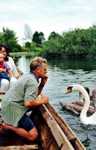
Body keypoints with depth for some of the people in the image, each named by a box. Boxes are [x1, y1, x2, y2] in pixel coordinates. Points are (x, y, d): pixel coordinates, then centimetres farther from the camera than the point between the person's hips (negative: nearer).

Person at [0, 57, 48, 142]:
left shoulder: (28, 76, 12)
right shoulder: (32, 81, -17)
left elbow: (35, 94, 20)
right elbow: (28, 103, -27)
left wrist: (42, 84, 6)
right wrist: (42, 101, -11)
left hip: (9, 104, 10)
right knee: (33, 135, -11)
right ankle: (7, 126, -6)